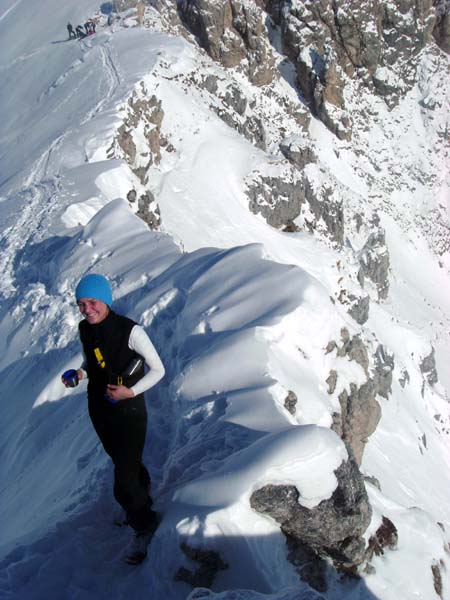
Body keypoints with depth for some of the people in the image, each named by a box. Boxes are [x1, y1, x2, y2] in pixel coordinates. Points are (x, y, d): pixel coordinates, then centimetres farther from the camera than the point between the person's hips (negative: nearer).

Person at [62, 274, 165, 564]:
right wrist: (80, 373, -8)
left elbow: (158, 369, -14)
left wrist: (130, 391, -26)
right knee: (123, 461, 28)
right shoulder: (85, 328, -6)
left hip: (129, 412, -6)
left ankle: (144, 524, 25)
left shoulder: (131, 331, -23)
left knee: (124, 486, -3)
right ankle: (144, 493, 58)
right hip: (99, 411, 6)